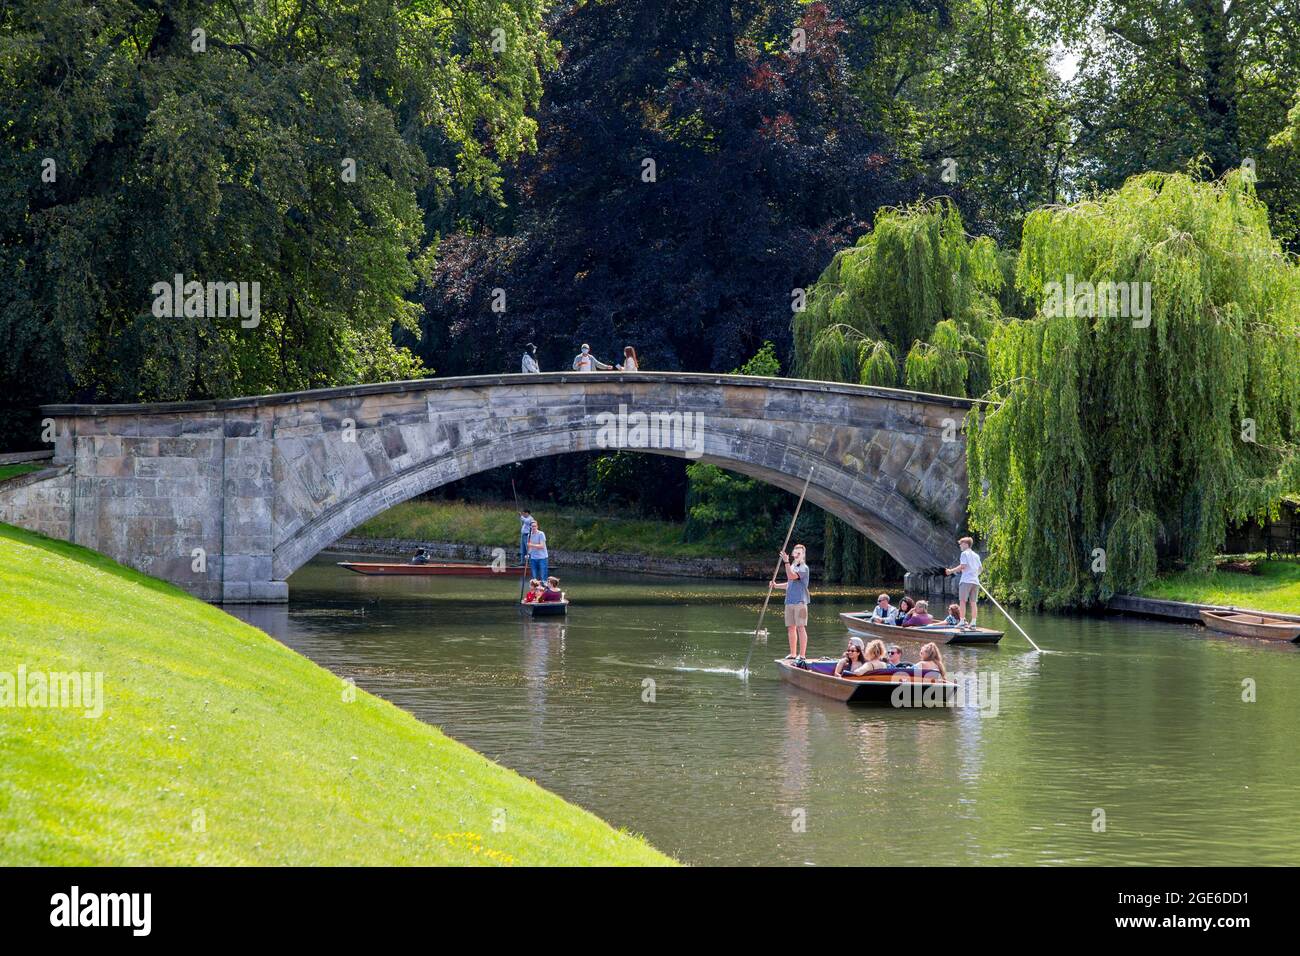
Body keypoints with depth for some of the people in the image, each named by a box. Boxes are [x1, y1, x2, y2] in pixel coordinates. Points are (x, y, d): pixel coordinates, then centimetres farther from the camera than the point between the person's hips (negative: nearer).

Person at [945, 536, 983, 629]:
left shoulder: (964, 553, -3)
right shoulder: (976, 555, 18)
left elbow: (963, 566, -12)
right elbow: (981, 568, 18)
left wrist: (951, 571, -7)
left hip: (966, 580, -7)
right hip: (975, 581, 7)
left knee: (962, 601, -5)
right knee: (973, 602, 5)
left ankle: (962, 621, -11)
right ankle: (973, 622, 1)